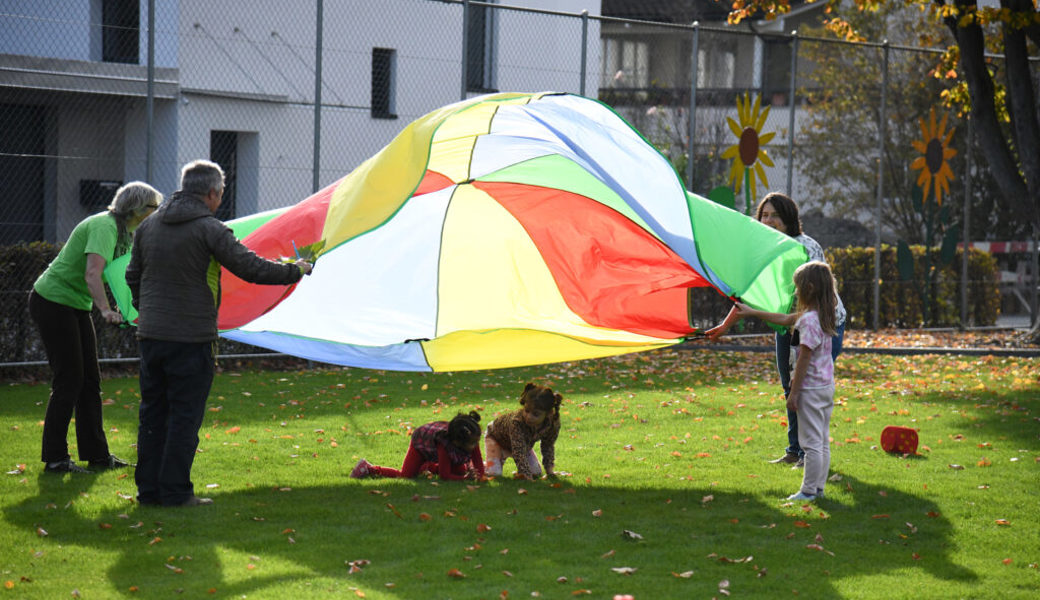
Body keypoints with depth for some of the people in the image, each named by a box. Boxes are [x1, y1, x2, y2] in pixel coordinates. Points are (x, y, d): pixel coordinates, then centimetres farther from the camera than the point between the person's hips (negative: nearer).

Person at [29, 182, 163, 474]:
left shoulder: (125, 233, 7)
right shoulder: (104, 226, -23)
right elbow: (92, 274, -36)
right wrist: (106, 310, -47)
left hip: (75, 306, 10)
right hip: (52, 303, -10)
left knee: (89, 380, 10)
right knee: (69, 381, -7)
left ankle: (96, 454, 16)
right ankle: (54, 458, 0)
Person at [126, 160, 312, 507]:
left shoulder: (149, 226, 12)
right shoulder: (209, 229, -10)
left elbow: (133, 276, 21)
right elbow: (251, 268, -14)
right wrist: (296, 270, 0)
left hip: (150, 335, 6)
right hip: (191, 338, -6)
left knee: (152, 413, 12)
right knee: (184, 416, 0)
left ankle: (149, 488, 15)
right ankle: (175, 492, 1)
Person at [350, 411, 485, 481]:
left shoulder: (472, 440, -32)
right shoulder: (444, 443, -46)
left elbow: (479, 468, -25)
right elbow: (445, 475, -37)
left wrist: (475, 475, -47)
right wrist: (466, 478, -46)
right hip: (421, 440, -6)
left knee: (461, 471, 6)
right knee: (405, 475, -14)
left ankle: (427, 466, 32)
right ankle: (367, 468, 8)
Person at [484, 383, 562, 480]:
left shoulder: (554, 424, -32)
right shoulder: (517, 422, -47)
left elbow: (548, 446, -11)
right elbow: (519, 452, -48)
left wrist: (549, 469, -13)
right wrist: (527, 475, -53)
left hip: (525, 443, 5)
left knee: (536, 473, -6)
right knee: (494, 474, -20)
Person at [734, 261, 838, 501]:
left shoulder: (809, 320, -20)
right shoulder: (822, 315, 10)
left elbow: (804, 359, -21)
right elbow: (785, 319, 24)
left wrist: (793, 393, -16)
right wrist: (752, 312, 30)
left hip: (811, 388, -10)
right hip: (826, 385, 10)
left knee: (811, 442, -4)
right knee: (822, 441, 13)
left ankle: (808, 491, 0)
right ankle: (818, 487, 19)